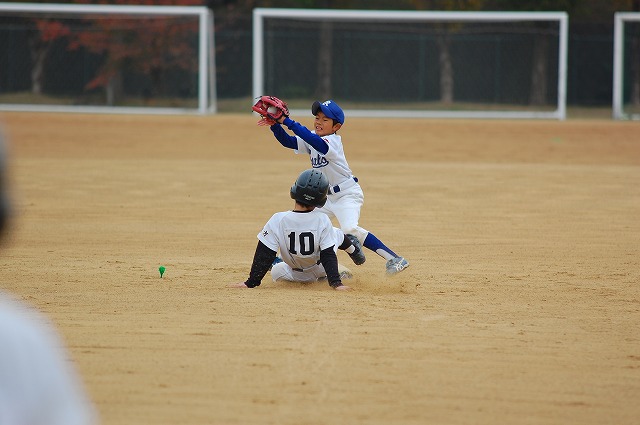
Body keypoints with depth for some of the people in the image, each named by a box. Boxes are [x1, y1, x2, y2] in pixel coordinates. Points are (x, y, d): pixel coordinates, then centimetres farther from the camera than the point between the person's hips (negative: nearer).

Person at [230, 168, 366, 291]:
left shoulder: (277, 221, -28)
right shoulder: (322, 221, -28)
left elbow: (264, 255, -22)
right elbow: (328, 255, -24)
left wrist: (251, 282, -16)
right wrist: (335, 283, -18)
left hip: (297, 275, -1)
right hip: (320, 269, 1)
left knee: (276, 272, 32)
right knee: (335, 233, 22)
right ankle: (353, 250, 47)